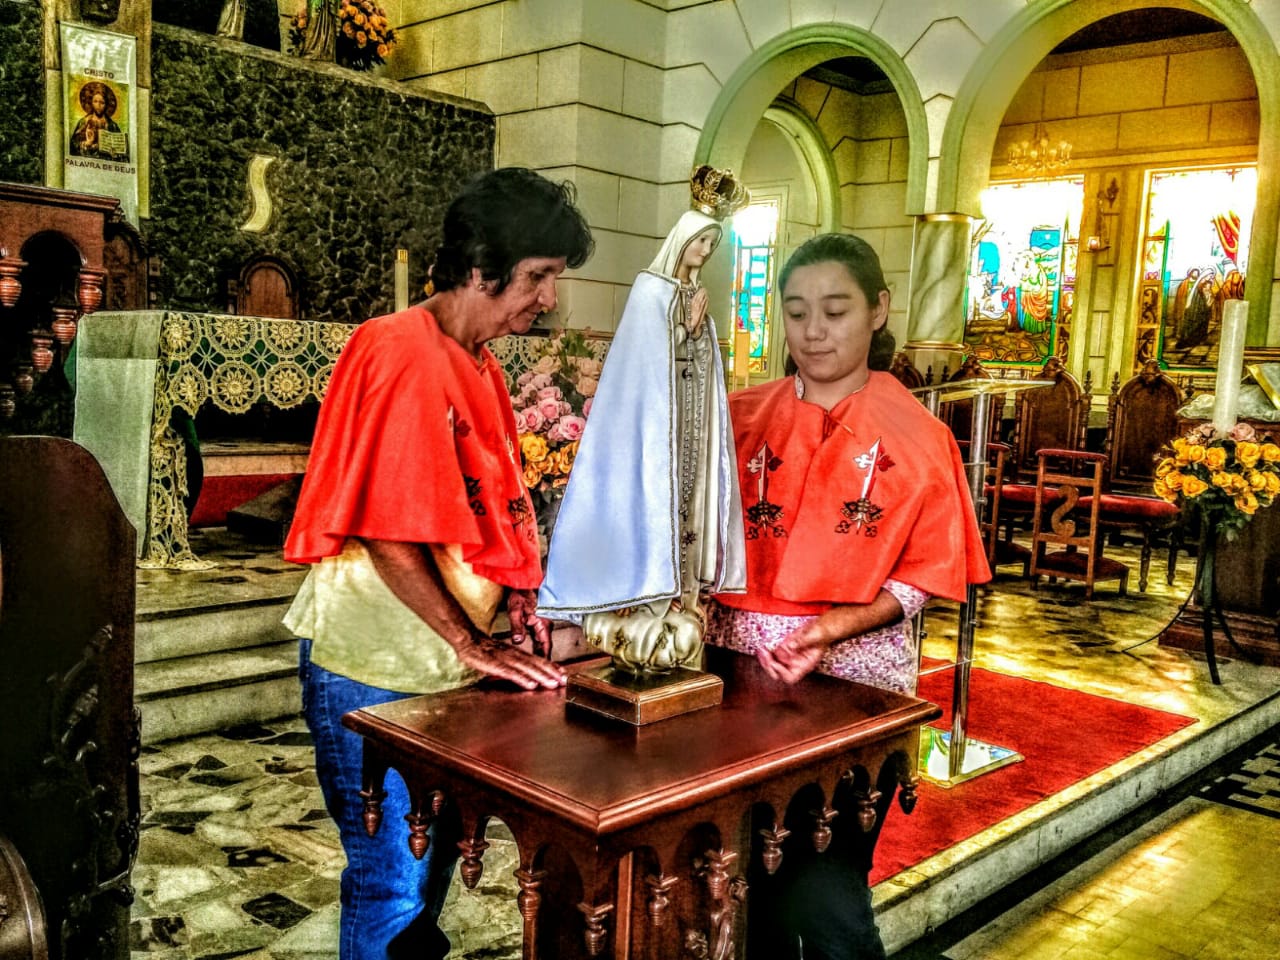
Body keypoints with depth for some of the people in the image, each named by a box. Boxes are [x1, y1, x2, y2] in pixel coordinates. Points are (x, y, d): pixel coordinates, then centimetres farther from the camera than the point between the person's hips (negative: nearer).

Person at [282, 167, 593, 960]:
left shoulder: (480, 362, 10)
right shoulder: (405, 354, -19)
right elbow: (387, 534, -22)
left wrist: (515, 598, 2)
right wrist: (469, 643, -18)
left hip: (446, 666, 9)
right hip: (378, 670, -9)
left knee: (435, 858, 21)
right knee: (394, 880, 4)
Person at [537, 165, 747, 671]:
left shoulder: (696, 295, 16)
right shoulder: (649, 289, -4)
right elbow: (648, 360, -10)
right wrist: (691, 326, -11)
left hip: (691, 428, 7)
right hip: (655, 423, -7)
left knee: (687, 505, 5)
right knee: (653, 504, -8)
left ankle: (678, 604, 9)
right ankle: (644, 619, -5)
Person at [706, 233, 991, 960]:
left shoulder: (915, 437, 0)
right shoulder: (746, 417, 7)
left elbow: (923, 578, -2)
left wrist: (835, 627, -17)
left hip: (850, 679, -3)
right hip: (740, 668, 3)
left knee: (825, 899, -5)